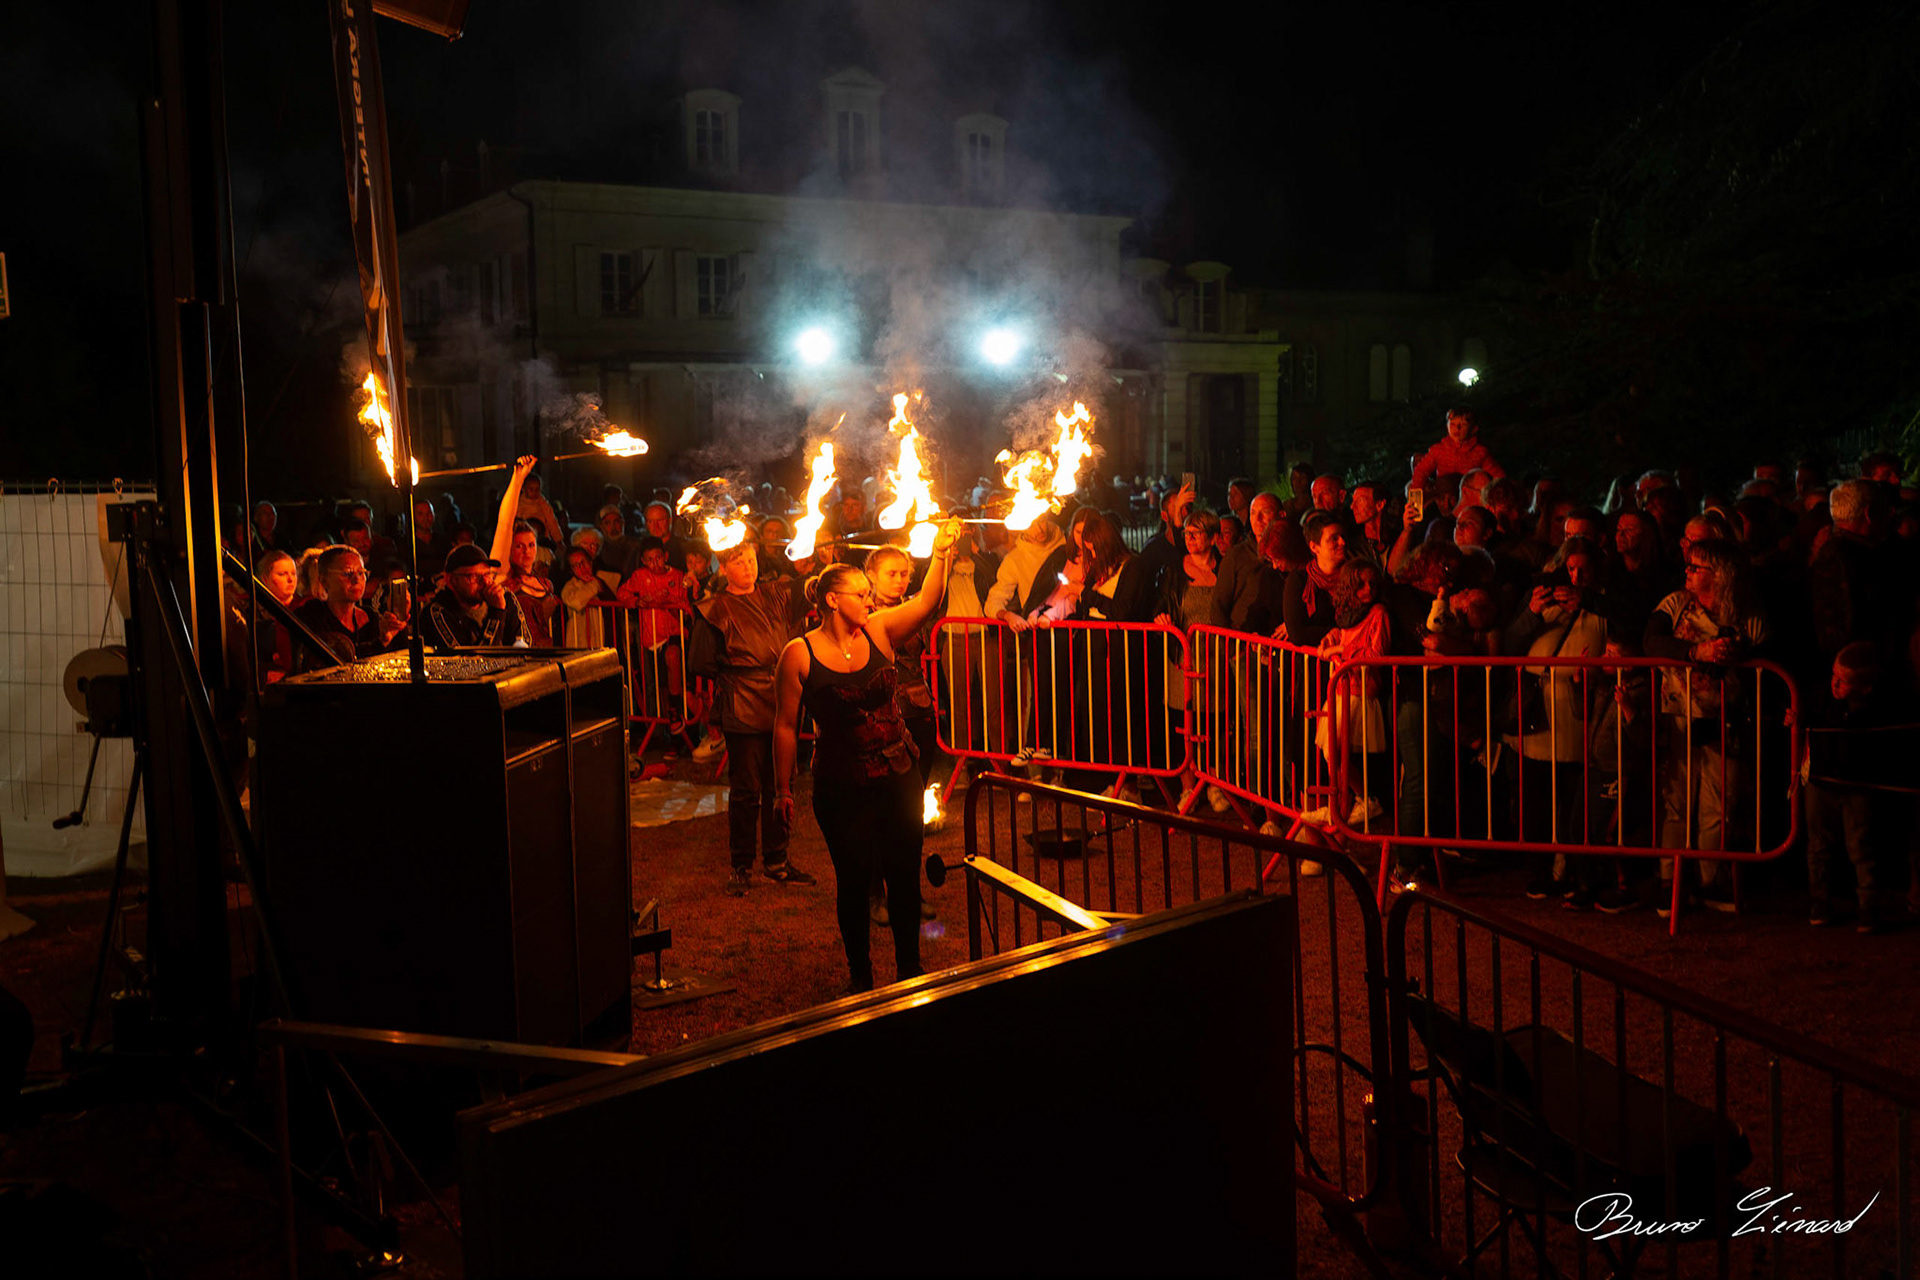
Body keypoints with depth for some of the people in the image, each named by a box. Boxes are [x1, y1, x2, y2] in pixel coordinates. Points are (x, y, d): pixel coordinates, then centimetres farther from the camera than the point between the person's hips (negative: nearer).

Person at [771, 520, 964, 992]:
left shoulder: (878, 631, 2)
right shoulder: (799, 654, -8)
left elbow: (927, 603, -7)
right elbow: (786, 725, -4)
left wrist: (942, 553, -19)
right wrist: (783, 789, -2)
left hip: (899, 778, 4)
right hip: (841, 787, -3)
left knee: (905, 877, 10)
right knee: (852, 881, 8)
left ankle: (909, 968, 28)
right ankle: (860, 974, 27)